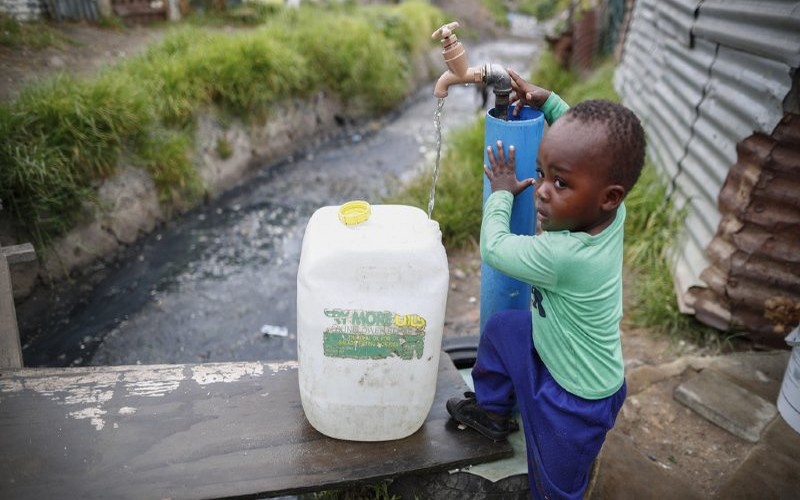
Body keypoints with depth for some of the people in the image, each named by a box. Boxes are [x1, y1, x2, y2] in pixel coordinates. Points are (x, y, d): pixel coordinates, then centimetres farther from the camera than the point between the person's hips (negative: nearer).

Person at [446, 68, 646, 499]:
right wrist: (547, 100, 0)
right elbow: (586, 144, 3)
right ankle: (490, 411, 40)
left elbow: (493, 248, -21)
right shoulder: (610, 212, -17)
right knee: (501, 328, 20)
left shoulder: (562, 255, -41)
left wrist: (502, 192, -8)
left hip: (577, 400, -7)